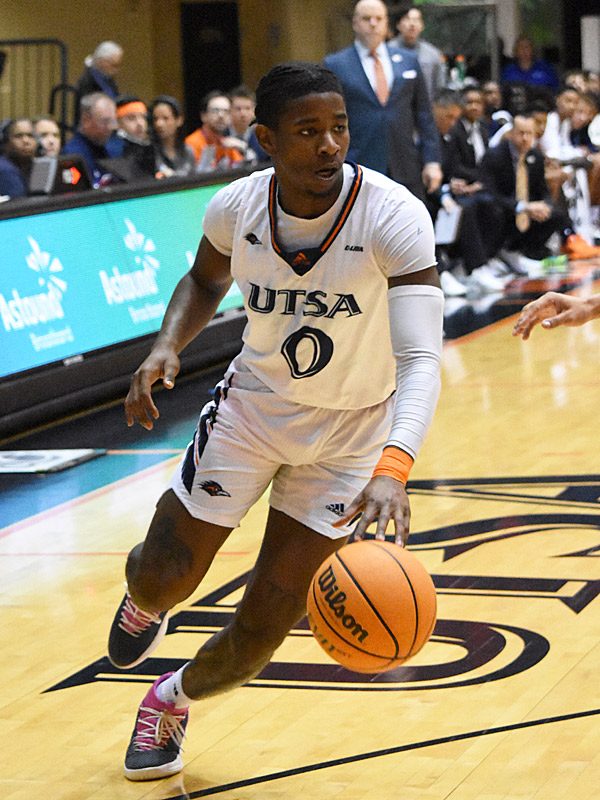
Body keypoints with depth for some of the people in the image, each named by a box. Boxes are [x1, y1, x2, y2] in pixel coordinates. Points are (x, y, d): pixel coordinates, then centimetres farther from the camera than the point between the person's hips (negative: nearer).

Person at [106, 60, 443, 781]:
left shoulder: (394, 216, -28)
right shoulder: (236, 207, -17)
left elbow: (420, 358, -36)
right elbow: (205, 281, 7)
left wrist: (394, 466, -53)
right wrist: (167, 346, -13)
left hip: (353, 430, -2)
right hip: (254, 403, 2)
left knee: (264, 626, 0)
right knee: (161, 580, 2)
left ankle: (175, 699, 33)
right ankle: (145, 599, 42)